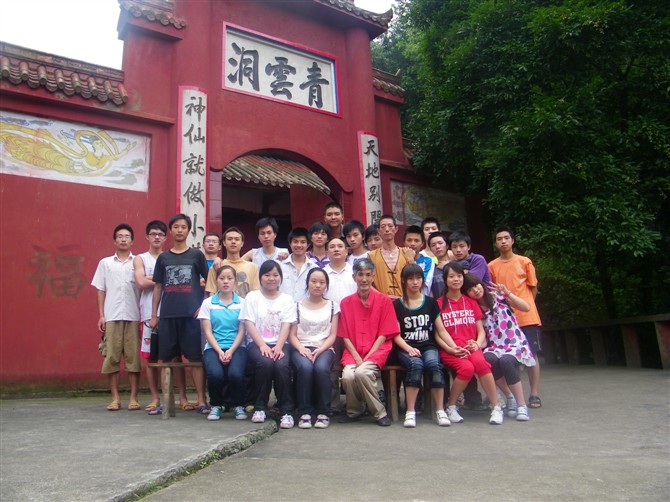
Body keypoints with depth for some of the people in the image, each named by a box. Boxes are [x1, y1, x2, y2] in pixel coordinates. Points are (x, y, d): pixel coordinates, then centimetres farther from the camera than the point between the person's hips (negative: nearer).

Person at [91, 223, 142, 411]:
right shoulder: (105, 263, 12)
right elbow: (101, 290, 11)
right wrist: (101, 316, 3)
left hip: (133, 316, -1)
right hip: (111, 317, 1)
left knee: (133, 357, 0)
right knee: (112, 357, 2)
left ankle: (133, 398, 8)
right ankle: (115, 398, 11)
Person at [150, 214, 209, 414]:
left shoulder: (196, 254, 6)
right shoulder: (163, 257, 12)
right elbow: (158, 287, 14)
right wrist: (153, 315, 9)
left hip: (191, 314, -2)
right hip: (167, 315, 3)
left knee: (196, 358, -2)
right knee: (166, 359, 6)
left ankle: (201, 401, 3)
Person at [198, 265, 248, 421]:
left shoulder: (242, 303, 6)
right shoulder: (208, 303, 7)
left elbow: (242, 332, 2)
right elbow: (208, 331, 2)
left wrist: (230, 351, -13)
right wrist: (220, 351, -12)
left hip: (236, 347, 0)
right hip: (213, 347, 1)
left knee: (235, 373, -30)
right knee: (215, 374, -30)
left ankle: (238, 406, 1)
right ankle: (216, 406, 2)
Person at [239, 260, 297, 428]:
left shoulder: (286, 299, 13)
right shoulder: (252, 297, 10)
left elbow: (286, 326, 1)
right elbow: (249, 324, -1)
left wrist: (278, 347, -16)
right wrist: (262, 345, -16)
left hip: (280, 344, 1)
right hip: (257, 343, -1)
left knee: (282, 365, -31)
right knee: (265, 363, -32)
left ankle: (287, 411, -20)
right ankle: (260, 407, -14)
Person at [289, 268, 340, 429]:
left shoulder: (332, 306, 14)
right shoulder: (298, 306, 13)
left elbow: (332, 335, 6)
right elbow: (292, 335, 6)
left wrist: (319, 350, -12)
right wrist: (301, 348, -14)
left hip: (324, 348, 0)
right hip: (301, 348, 0)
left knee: (321, 367, -34)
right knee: (305, 367, -34)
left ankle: (323, 413, -18)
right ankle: (304, 412, -21)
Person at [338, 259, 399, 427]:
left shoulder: (384, 301, 0)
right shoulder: (346, 303, 7)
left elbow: (384, 334, -3)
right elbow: (345, 336, 5)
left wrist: (367, 357, -12)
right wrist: (357, 358, -9)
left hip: (377, 350, -2)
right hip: (353, 352, 2)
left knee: (362, 372, -31)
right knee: (347, 375, -27)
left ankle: (379, 413, -7)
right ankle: (354, 411, 4)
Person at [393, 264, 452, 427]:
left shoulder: (430, 302, 11)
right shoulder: (397, 305, 5)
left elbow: (441, 330, 10)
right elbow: (396, 335, 0)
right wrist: (408, 348, -18)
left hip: (428, 346, 2)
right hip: (406, 348, -1)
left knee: (434, 364, -31)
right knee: (416, 364, -34)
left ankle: (440, 410, -20)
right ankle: (410, 412, -25)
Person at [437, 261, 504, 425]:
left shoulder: (471, 302, 18)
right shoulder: (439, 303, 6)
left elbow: (481, 331, 14)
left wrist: (477, 344, -7)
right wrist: (453, 349, -12)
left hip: (471, 348, 2)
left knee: (480, 362, -32)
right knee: (467, 368, -33)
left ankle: (497, 407, -18)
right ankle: (450, 407, -10)